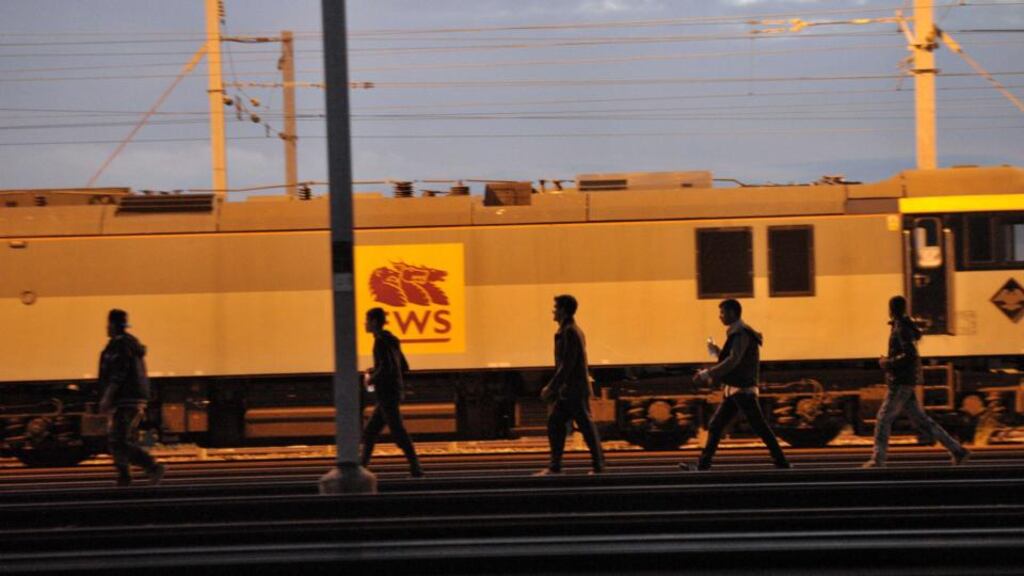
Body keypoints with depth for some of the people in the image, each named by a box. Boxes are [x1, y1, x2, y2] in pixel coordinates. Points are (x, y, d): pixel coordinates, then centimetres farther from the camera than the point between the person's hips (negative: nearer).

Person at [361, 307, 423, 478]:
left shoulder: (380, 341, -13)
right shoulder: (391, 341, 15)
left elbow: (386, 367, -24)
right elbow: (404, 367, 20)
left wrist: (372, 379, -8)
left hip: (386, 393, -9)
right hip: (394, 392, 9)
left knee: (398, 432, -8)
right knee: (370, 432, 13)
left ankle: (416, 469, -9)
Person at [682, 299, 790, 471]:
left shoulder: (742, 334, -12)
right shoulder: (737, 333, 18)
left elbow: (734, 361, -23)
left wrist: (708, 373, -23)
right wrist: (717, 351, 10)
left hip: (742, 390, -10)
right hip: (734, 390, 10)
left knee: (759, 427, -7)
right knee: (715, 425, 6)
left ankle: (781, 463, -3)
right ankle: (703, 465, 5)